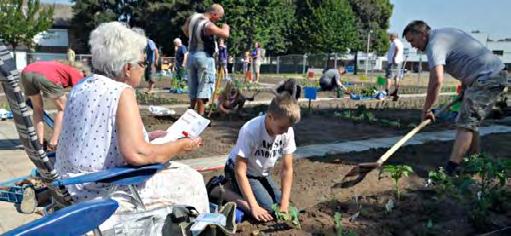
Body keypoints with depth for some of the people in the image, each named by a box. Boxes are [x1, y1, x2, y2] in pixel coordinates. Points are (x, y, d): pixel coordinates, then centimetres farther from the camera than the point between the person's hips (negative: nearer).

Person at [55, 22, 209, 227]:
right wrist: (181, 146, -14)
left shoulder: (82, 87, 5)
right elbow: (136, 154, -28)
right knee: (190, 181, 5)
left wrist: (149, 136, 14)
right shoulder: (122, 92, -19)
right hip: (102, 193, -9)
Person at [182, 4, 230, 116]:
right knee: (204, 86, -4)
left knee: (193, 86, 16)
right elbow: (226, 34, -26)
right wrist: (225, 27, -5)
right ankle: (200, 115, -6)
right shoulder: (208, 26, -21)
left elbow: (184, 29, 22)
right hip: (205, 57, -8)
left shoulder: (193, 17, 5)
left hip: (192, 55, 8)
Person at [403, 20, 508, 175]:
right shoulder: (444, 33, 17)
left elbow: (436, 80, -26)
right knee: (471, 122, 17)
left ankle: (450, 170, -18)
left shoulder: (435, 44, -14)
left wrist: (426, 109, -17)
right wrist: (465, 85, 21)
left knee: (465, 124, -14)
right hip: (496, 73, 10)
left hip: (486, 78, -10)